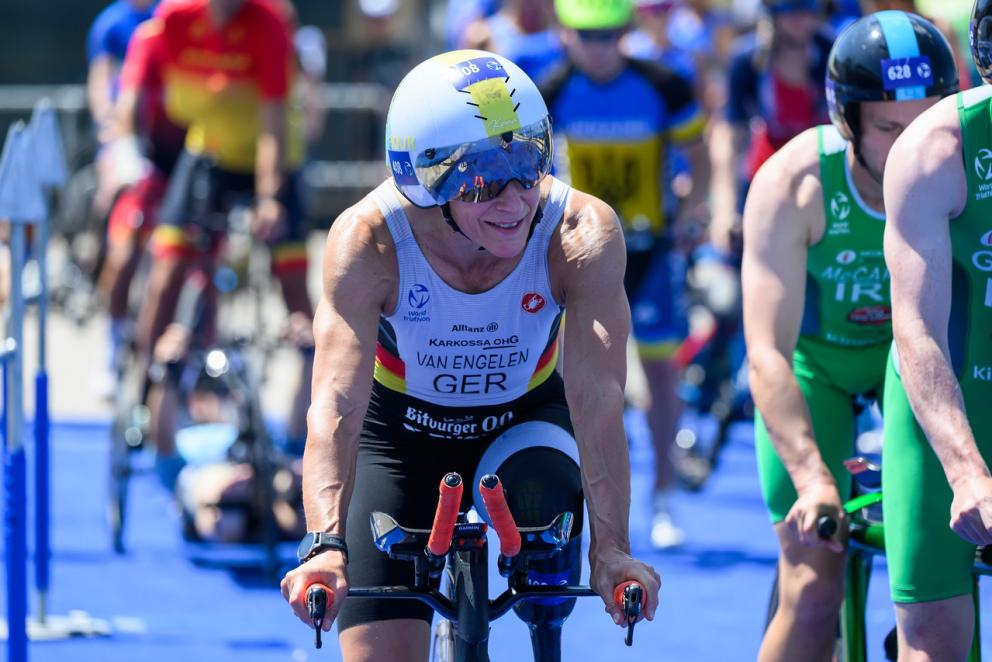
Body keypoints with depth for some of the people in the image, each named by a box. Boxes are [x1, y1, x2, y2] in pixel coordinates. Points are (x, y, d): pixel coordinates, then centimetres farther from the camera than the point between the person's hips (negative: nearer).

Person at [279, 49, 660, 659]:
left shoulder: (584, 236, -31)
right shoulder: (370, 241, -32)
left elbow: (597, 395, -36)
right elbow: (336, 404, -39)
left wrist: (612, 550, -46)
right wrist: (326, 545, -54)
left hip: (525, 418, 0)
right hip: (403, 429, 0)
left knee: (543, 509, -33)